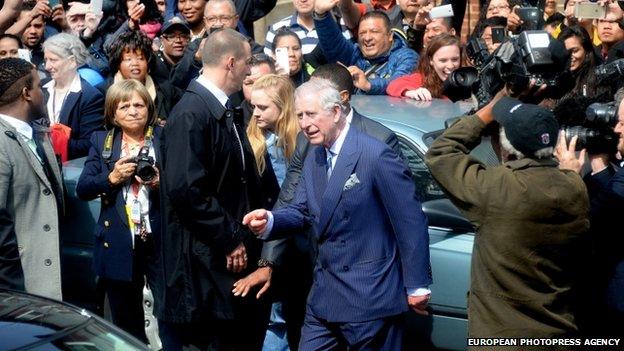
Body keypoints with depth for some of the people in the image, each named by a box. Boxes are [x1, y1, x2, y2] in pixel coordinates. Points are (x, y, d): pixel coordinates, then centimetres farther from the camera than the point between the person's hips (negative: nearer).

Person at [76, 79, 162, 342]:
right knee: (127, 324, 11)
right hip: (119, 246, 2)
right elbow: (82, 190, 2)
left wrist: (160, 183, -18)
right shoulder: (101, 141, 9)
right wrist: (112, 177, -13)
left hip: (160, 240, -2)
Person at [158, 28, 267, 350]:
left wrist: (244, 239, 8)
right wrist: (229, 240, -17)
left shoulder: (227, 112, 13)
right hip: (204, 260, -9)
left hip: (235, 253, 9)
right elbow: (185, 190, -23)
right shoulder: (190, 114, -15)